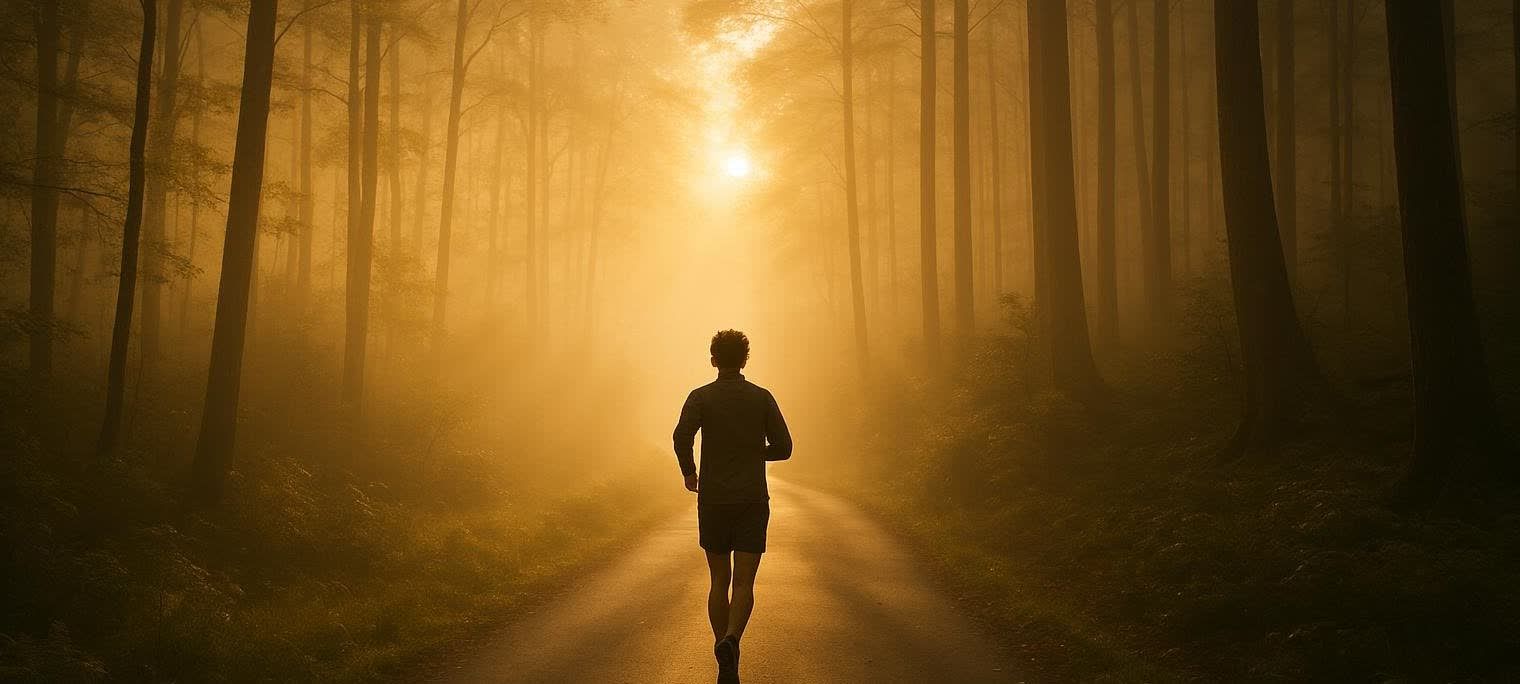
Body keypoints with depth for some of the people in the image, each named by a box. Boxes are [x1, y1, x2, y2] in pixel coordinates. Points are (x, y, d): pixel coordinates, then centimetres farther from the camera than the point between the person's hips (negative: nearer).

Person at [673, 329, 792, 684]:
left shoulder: (701, 396, -1)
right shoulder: (762, 397, 4)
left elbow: (682, 435, -19)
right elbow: (783, 448, 2)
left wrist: (688, 472, -1)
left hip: (713, 501, 0)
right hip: (753, 502, 0)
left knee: (719, 582, 13)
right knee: (743, 584, -3)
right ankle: (730, 642, -30)